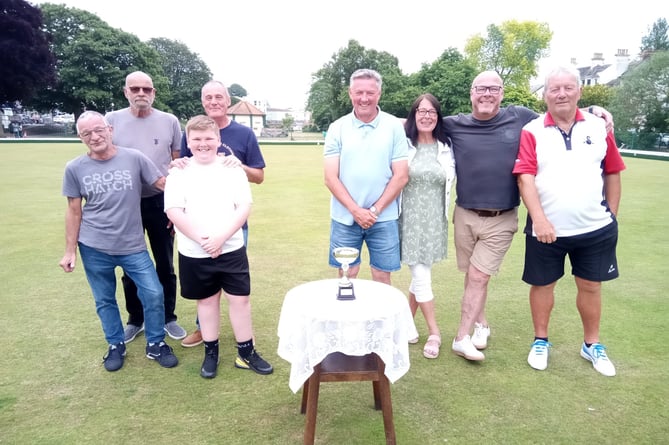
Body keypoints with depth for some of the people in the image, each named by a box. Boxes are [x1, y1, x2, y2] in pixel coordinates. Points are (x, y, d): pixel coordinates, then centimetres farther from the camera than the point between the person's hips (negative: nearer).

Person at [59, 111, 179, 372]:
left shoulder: (134, 158, -6)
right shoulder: (75, 169, -2)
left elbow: (165, 184, -6)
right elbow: (74, 211, 4)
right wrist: (70, 250, 4)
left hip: (133, 246, -1)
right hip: (94, 248, 1)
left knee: (154, 294, 0)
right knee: (104, 301, 14)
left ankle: (156, 344, 21)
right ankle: (116, 346, 34)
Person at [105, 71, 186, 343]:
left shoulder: (169, 122, -2)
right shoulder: (112, 120, -1)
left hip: (160, 202, 0)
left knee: (165, 265, 10)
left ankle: (168, 318, 25)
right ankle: (135, 319, 29)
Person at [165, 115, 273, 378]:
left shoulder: (232, 169, 1)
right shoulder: (179, 172, 0)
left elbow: (244, 207, -6)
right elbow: (173, 211, -9)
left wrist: (221, 237, -17)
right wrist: (201, 239, -16)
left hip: (232, 249, 0)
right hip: (194, 253, 0)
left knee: (240, 298, 4)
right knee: (207, 299, 13)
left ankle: (246, 352, 19)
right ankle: (211, 353, 28)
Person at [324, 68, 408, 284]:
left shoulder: (394, 126, 0)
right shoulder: (337, 128, 1)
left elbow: (401, 176, -3)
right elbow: (331, 178, -3)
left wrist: (375, 210, -10)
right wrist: (355, 210, -12)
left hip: (383, 218, 0)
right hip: (345, 217, 1)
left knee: (382, 276, 8)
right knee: (346, 276, 10)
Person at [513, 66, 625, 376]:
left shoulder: (598, 128, 3)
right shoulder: (532, 132, -6)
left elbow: (612, 173, 9)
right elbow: (525, 177, -14)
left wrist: (612, 215, 9)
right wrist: (539, 219, -23)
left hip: (595, 228, 2)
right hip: (546, 228, -2)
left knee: (590, 285, 14)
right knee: (542, 284, 11)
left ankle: (592, 345, 34)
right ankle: (541, 341, 31)